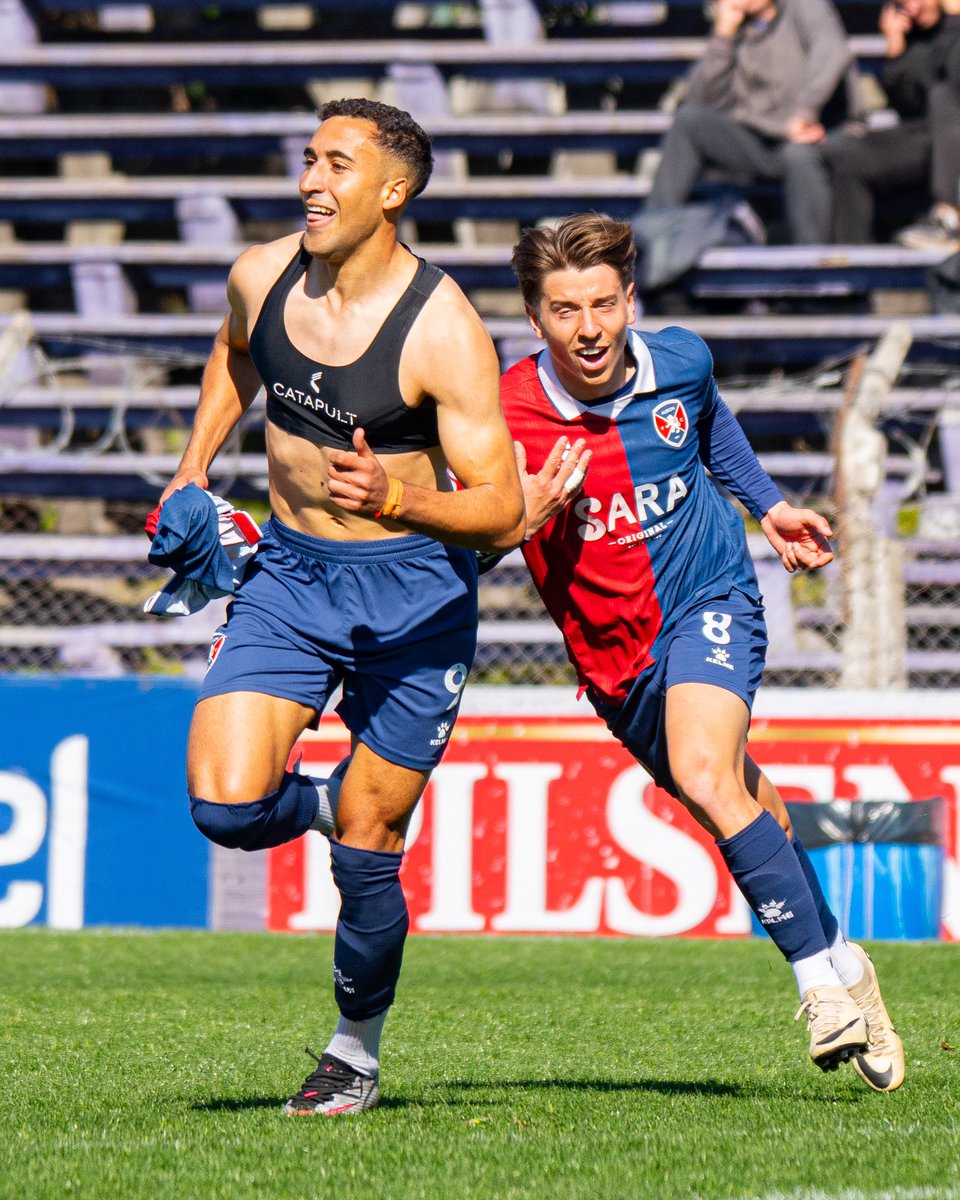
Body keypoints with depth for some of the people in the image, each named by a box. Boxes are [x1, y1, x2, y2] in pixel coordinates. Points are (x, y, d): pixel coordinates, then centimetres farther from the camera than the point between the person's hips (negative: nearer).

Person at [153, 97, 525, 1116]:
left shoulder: (444, 332, -19)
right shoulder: (261, 277, -4)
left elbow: (500, 514, -19)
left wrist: (393, 499, -35)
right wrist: (195, 464, 17)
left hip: (411, 588, -4)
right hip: (286, 573, 4)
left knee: (365, 844, 0)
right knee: (225, 805, -14)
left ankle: (357, 1047, 24)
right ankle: (334, 804, 21)